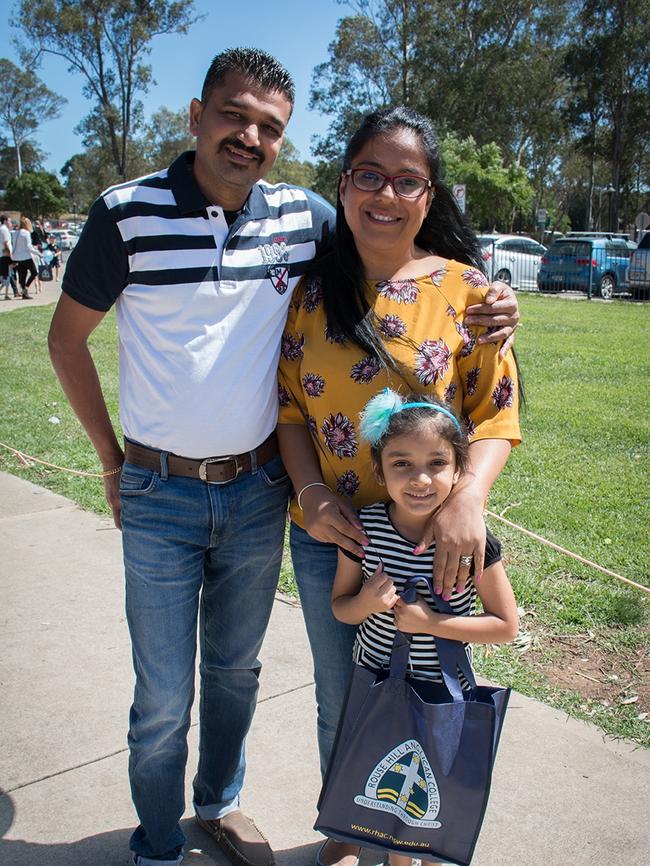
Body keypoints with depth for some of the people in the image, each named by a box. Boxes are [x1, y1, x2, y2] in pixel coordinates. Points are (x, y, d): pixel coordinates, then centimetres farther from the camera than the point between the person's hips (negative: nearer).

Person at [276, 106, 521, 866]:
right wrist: (313, 493, -14)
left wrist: (467, 497, -24)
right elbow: (289, 406, 1)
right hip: (327, 537, 2)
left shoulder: (464, 287, -6)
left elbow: (497, 414, -7)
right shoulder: (311, 289, -1)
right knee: (340, 698, 19)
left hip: (431, 541, -1)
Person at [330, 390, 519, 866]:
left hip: (443, 692, -2)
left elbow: (506, 626, -13)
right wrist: (366, 603, -24)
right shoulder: (364, 527, -15)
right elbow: (340, 606, -1)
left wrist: (431, 622, -22)